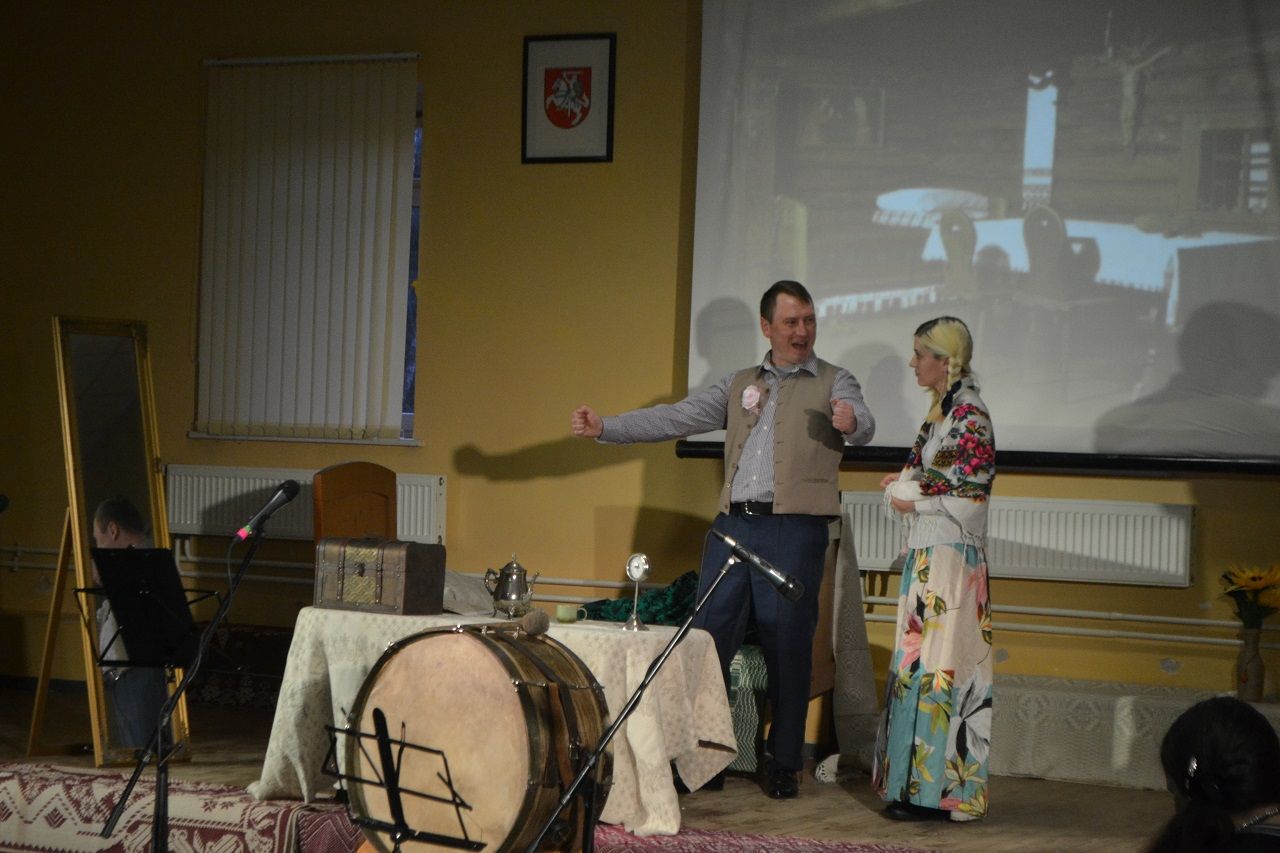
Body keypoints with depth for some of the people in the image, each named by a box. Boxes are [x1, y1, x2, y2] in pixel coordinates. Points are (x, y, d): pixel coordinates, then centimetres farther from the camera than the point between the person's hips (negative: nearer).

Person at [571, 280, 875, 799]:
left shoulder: (833, 383, 5)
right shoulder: (740, 385, 18)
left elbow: (861, 425, -15)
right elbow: (676, 419, 15)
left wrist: (850, 425, -40)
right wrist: (605, 429, 5)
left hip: (794, 528, -4)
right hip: (732, 524, 4)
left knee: (788, 648, 0)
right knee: (706, 639, 1)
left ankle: (784, 765, 11)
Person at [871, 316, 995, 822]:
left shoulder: (968, 414, -13)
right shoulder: (942, 410, 16)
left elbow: (972, 493, -18)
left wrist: (912, 496, -9)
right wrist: (903, 482, 3)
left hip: (950, 557, -10)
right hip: (927, 554, 10)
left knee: (937, 664, -8)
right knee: (920, 663, 10)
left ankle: (938, 790, -5)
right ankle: (921, 785, 15)